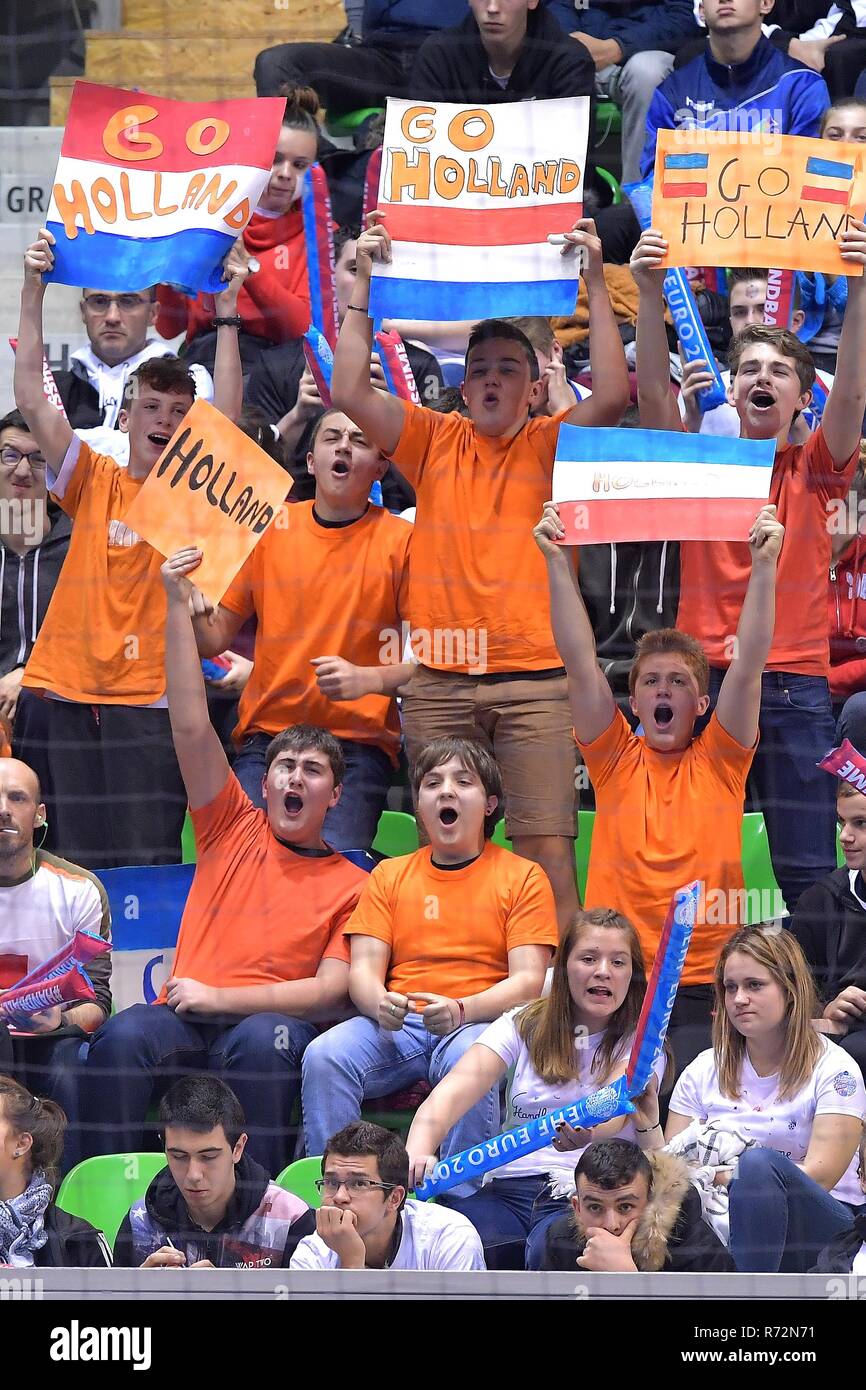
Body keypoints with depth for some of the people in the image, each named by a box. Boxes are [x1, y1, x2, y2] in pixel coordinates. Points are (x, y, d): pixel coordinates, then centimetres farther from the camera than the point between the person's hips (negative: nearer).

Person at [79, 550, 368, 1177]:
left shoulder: (350, 885, 12)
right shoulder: (236, 830, 19)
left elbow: (332, 989, 0)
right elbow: (191, 727, 12)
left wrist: (221, 998, -10)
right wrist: (178, 606, 6)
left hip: (272, 1021, -2)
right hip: (184, 1016, 2)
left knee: (261, 1043, -38)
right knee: (121, 1039, -31)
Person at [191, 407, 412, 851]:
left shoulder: (400, 540, 1)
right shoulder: (269, 529, 9)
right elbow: (214, 639, 13)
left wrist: (369, 679, -18)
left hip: (358, 743, -2)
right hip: (266, 735, 2)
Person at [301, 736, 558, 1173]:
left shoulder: (522, 878, 10)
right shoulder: (389, 875, 19)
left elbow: (527, 981, 0)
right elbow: (363, 968, 10)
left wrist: (461, 1010, -21)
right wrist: (379, 1003, -17)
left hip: (478, 1022, -3)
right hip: (397, 1024, 3)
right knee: (324, 1055, -28)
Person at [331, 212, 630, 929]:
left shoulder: (549, 446, 5)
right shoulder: (435, 441, 10)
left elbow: (614, 393, -13)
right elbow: (350, 393, -1)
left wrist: (595, 282, -14)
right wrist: (364, 283, -3)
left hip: (534, 680, -2)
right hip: (441, 681, 2)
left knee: (549, 854, -8)